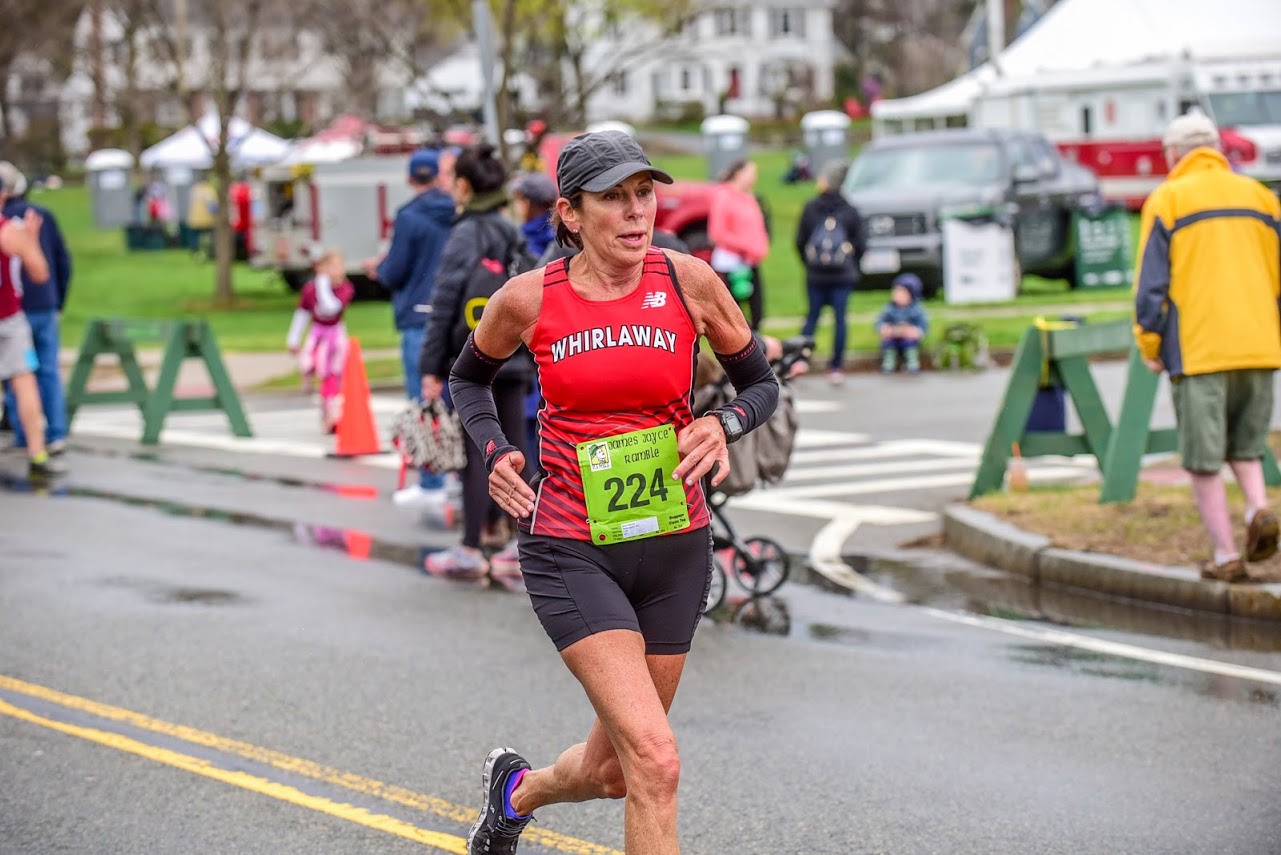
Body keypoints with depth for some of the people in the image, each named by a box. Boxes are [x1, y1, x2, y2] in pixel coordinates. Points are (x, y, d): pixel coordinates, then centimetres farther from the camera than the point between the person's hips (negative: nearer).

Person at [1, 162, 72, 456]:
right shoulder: (44, 216, 4)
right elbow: (63, 261, 8)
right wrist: (58, 303, 16)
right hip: (46, 309, 4)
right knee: (49, 372, 8)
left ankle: (24, 437, 4)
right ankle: (56, 434, 2)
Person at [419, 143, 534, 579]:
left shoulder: (466, 234, -9)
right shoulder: (515, 235, 11)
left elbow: (445, 303, -12)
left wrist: (431, 366, -10)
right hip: (514, 360, 6)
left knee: (475, 453, -3)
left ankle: (470, 551, 0)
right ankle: (525, 547, 9)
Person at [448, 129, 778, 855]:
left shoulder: (689, 282, -4)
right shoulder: (530, 299, -6)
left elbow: (762, 383, 9)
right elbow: (468, 377, 15)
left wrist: (724, 426, -12)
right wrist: (495, 452, -2)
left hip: (675, 549, 3)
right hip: (571, 551, -3)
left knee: (614, 771, 16)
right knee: (656, 762, -19)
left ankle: (519, 790, 50)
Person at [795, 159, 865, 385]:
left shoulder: (810, 208, -1)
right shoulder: (850, 211, -1)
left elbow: (800, 241, 1)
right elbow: (861, 242, 0)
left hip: (815, 275, 1)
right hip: (843, 276, -1)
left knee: (812, 316, 11)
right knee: (840, 318, 2)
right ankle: (836, 367, 1)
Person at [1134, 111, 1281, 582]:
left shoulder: (1167, 200, -1)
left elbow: (1151, 284, -4)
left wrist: (1150, 347, 5)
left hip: (1197, 349, -4)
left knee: (1204, 458, 3)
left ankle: (1226, 555, 1)